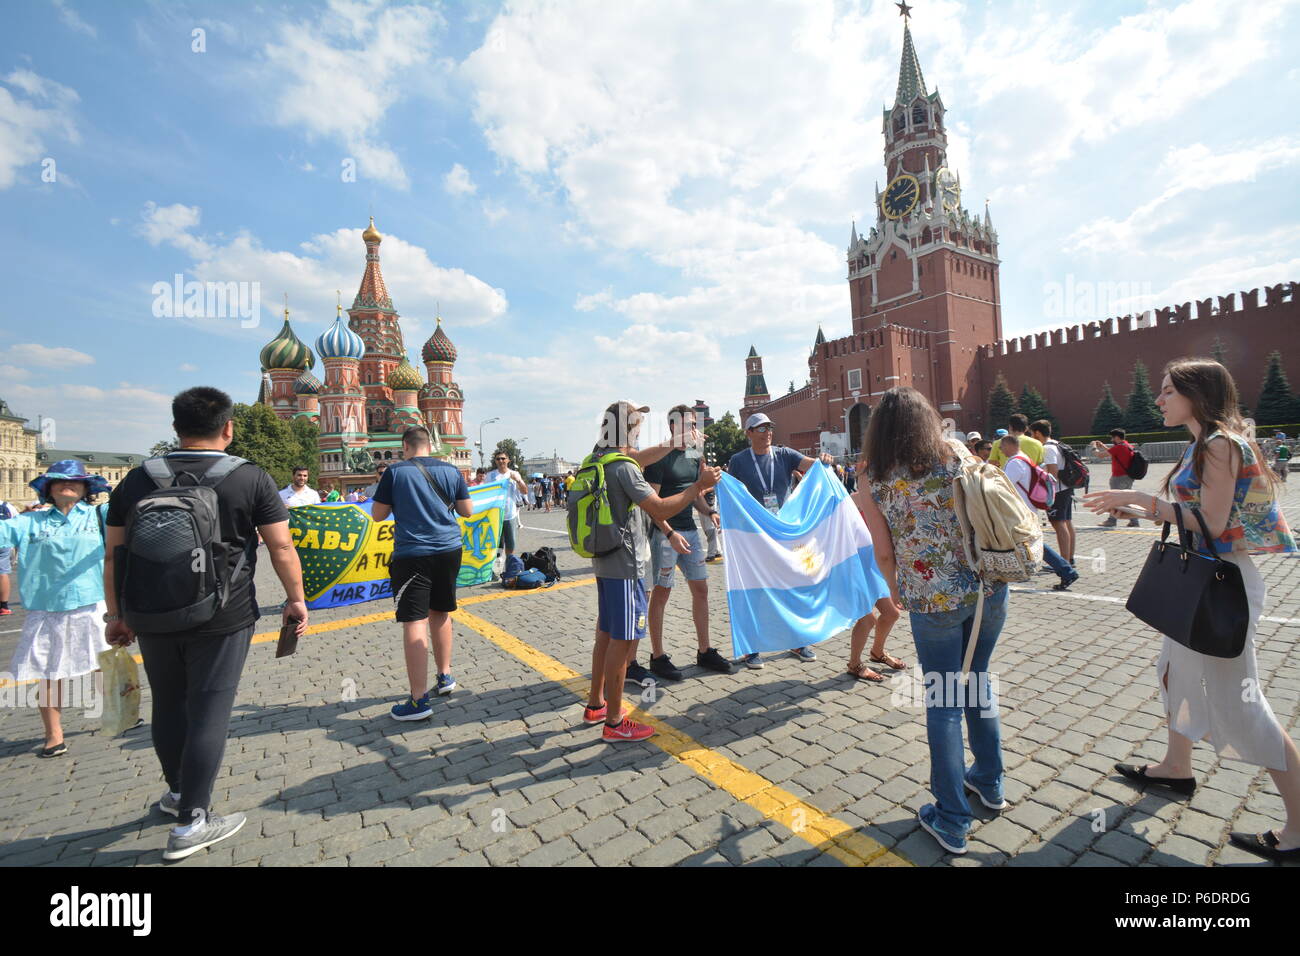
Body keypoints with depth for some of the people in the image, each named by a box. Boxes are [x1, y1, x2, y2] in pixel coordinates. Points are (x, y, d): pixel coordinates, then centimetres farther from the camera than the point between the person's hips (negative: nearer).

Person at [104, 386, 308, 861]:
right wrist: (295, 599, 2)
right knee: (208, 711, 4)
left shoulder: (137, 479, 4)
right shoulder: (251, 479, -8)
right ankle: (191, 821, 12)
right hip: (222, 620, -4)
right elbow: (281, 548, -8)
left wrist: (115, 614, 16)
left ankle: (178, 789, 41)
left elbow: (113, 554, 7)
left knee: (168, 705, 21)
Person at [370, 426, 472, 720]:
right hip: (449, 550, 5)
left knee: (414, 622, -4)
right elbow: (467, 511, 8)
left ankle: (419, 700, -3)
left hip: (412, 554, -4)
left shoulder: (395, 472, -4)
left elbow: (377, 514, 2)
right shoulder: (450, 470, 4)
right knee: (440, 613, 19)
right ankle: (445, 677, 30)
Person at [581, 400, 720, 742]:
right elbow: (660, 509, -25)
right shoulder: (623, 468, -20)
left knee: (606, 634, 19)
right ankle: (614, 723, 11)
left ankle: (596, 704, 33)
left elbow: (637, 459, 28)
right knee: (623, 641, 0)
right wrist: (698, 486, -16)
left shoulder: (599, 460, 10)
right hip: (624, 564, -10)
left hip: (605, 560, 10)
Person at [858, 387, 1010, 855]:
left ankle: (952, 820, 22)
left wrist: (897, 593, 16)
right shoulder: (957, 452, 0)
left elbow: (885, 554, -2)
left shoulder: (873, 482, -7)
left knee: (943, 702, 11)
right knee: (978, 681, 25)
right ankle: (989, 781, 43)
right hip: (987, 587, 4)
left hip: (931, 601, -3)